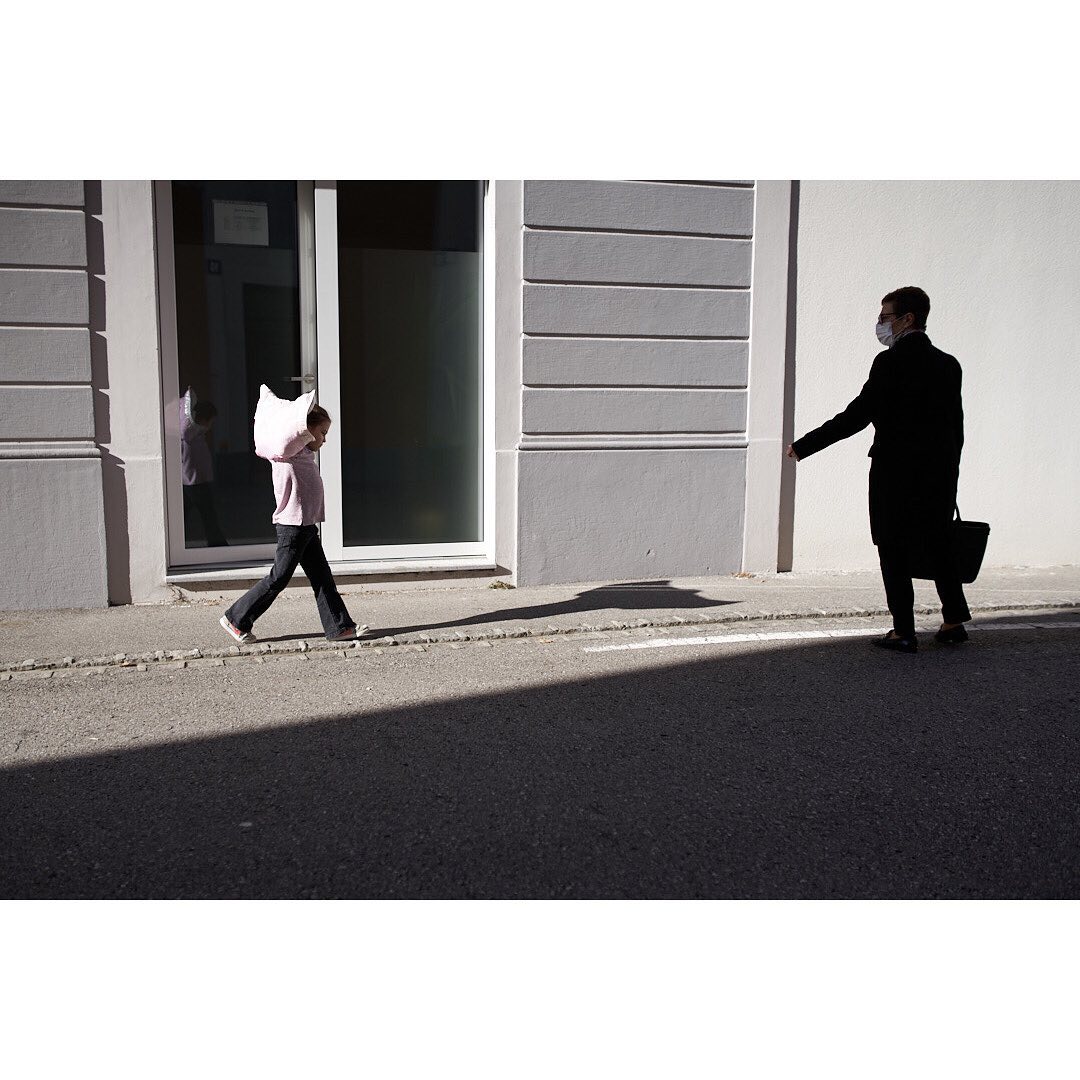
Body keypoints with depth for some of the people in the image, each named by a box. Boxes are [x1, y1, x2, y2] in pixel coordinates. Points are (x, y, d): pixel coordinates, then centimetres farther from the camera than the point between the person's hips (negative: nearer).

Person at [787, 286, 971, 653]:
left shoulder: (891, 361, -12)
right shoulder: (948, 364, 9)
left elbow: (857, 415, -17)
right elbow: (956, 426, 12)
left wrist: (804, 446, -12)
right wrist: (948, 471, 20)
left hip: (897, 473, -6)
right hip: (940, 474, 7)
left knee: (895, 554, 2)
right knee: (939, 547, 18)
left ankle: (904, 632, 5)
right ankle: (954, 622, 23)